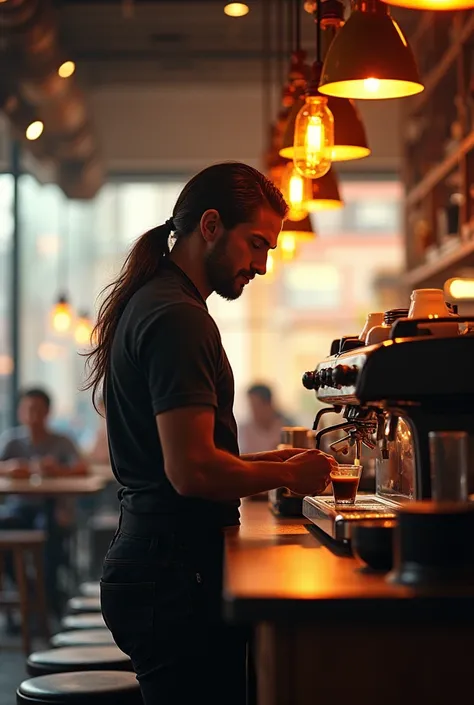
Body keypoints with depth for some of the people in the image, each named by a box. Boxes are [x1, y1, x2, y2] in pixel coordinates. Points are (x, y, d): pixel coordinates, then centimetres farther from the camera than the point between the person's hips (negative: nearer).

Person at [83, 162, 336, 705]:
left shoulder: (148, 304, 18)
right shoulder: (179, 318, -15)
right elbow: (192, 470, -22)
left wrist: (264, 463, 15)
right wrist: (284, 475, -6)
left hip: (147, 556, 10)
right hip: (175, 575, -10)